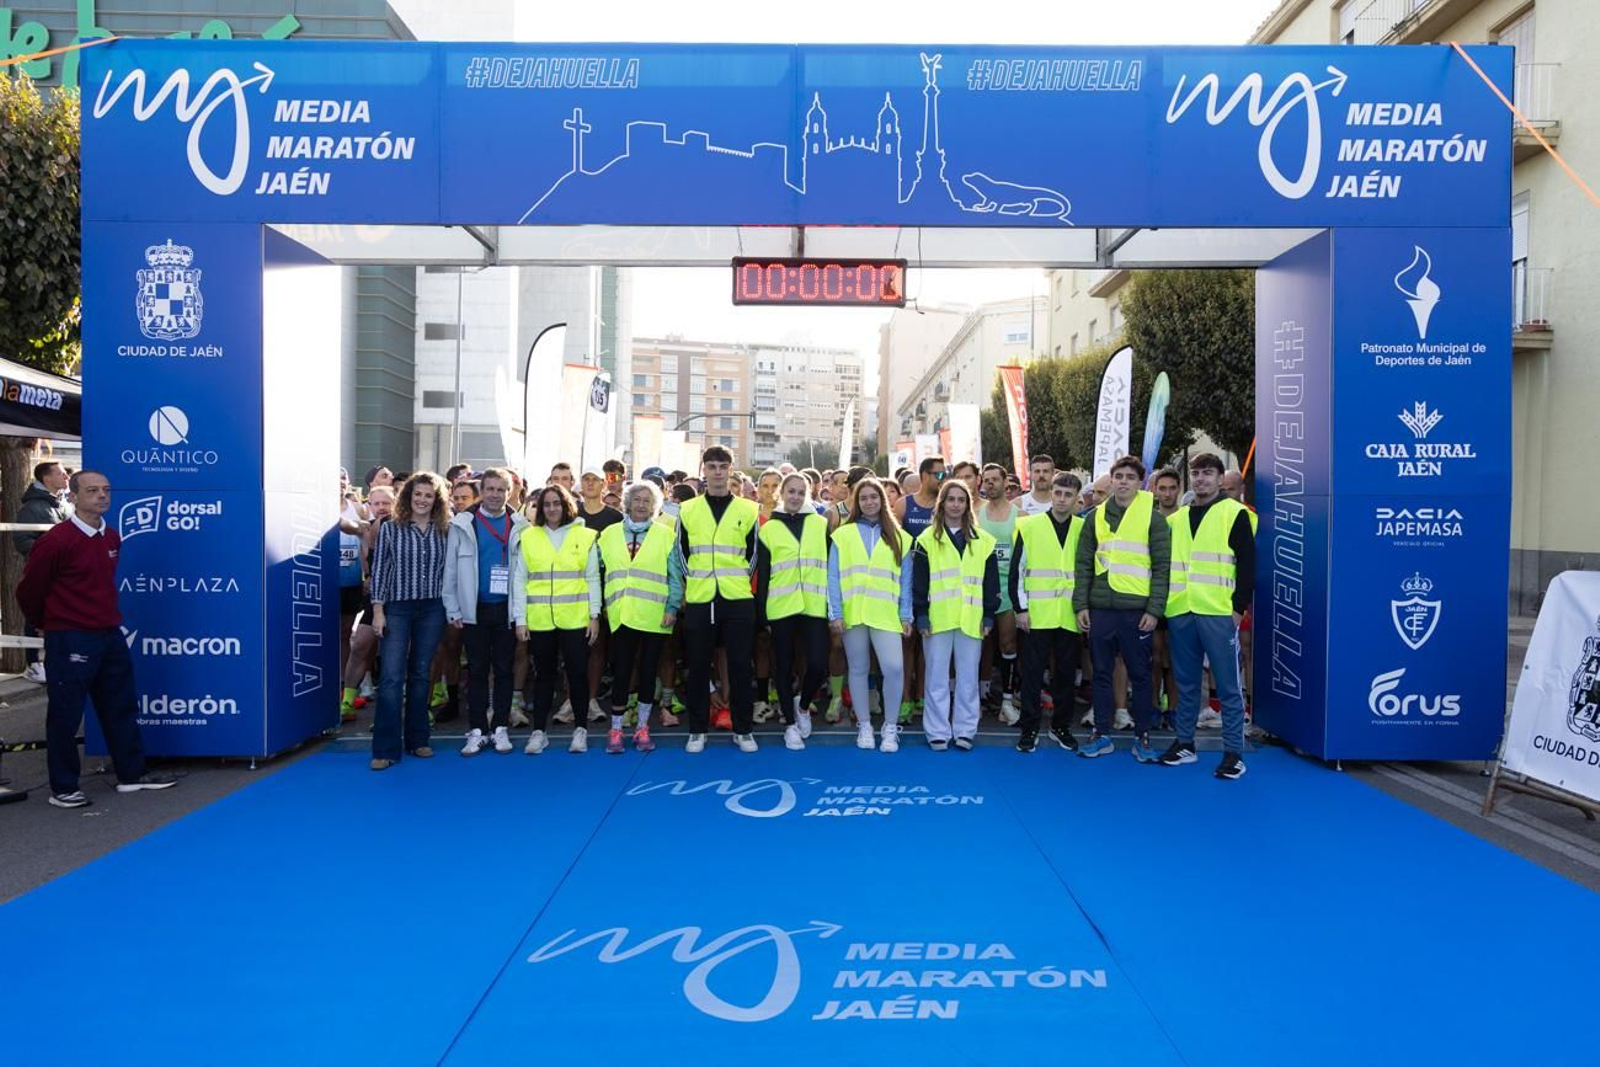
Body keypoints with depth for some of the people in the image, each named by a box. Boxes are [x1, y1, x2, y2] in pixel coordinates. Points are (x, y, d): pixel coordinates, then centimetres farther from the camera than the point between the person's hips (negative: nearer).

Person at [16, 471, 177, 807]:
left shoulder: (112, 538, 6)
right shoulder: (55, 540, -16)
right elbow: (29, 590, -5)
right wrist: (45, 624, 8)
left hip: (110, 636, 7)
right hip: (70, 641, -7)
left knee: (122, 707, 14)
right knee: (65, 715, 3)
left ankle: (132, 774, 25)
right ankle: (63, 789, 15)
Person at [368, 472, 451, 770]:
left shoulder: (444, 531, 5)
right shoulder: (390, 528, 0)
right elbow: (379, 570, 0)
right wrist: (378, 609, -6)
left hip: (432, 610, 2)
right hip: (397, 608, -2)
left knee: (420, 675, 9)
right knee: (391, 677, -6)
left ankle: (418, 740, 18)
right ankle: (386, 748, -3)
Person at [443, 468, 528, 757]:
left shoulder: (519, 525, 1)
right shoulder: (463, 524, -1)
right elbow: (450, 569, 0)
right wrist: (453, 610, -4)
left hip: (507, 610, 0)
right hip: (474, 610, 0)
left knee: (504, 670, 8)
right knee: (477, 671, 7)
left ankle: (500, 728, 17)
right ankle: (477, 730, 14)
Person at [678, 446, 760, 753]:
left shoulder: (748, 510, 4)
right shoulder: (688, 510, 6)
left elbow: (753, 553, 9)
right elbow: (682, 552, 11)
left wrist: (736, 580, 6)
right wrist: (698, 580, 8)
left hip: (738, 600, -1)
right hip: (699, 600, 1)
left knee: (740, 665, 2)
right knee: (698, 667, 5)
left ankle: (742, 730, 12)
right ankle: (697, 730, 16)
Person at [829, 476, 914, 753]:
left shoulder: (899, 537, 9)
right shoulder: (843, 535, 5)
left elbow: (905, 580, 8)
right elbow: (833, 577, 2)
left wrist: (906, 615, 1)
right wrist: (835, 613, -5)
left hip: (886, 614, 0)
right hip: (852, 614, 0)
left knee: (894, 668, -12)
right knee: (858, 670, 9)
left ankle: (890, 727, 4)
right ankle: (864, 726, 22)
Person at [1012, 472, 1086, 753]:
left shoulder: (1083, 529, 6)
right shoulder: (1029, 526, 0)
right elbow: (1017, 570, 0)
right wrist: (1021, 608, -4)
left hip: (1070, 616, 2)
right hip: (1036, 615, -2)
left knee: (1066, 673, 10)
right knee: (1033, 673, 3)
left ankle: (1061, 726, 24)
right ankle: (1029, 729, 12)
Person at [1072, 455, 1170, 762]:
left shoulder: (1153, 518, 1)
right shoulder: (1097, 517, 9)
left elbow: (1162, 567, -3)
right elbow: (1083, 564, 8)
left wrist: (1154, 610, -10)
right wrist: (1080, 605, 1)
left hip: (1136, 611, -3)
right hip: (1100, 609, 3)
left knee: (1139, 675, 5)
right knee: (1101, 673, 9)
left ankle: (1142, 736, 16)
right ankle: (1101, 734, 18)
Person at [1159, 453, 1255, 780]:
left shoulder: (1235, 514, 1)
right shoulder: (1176, 519, 16)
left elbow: (1247, 565, -4)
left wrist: (1239, 607, -9)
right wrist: (1162, 605, 12)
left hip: (1219, 614, -5)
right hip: (1180, 613, 5)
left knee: (1228, 685, 0)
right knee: (1186, 683, 12)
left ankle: (1234, 752, 6)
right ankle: (1184, 743, 22)